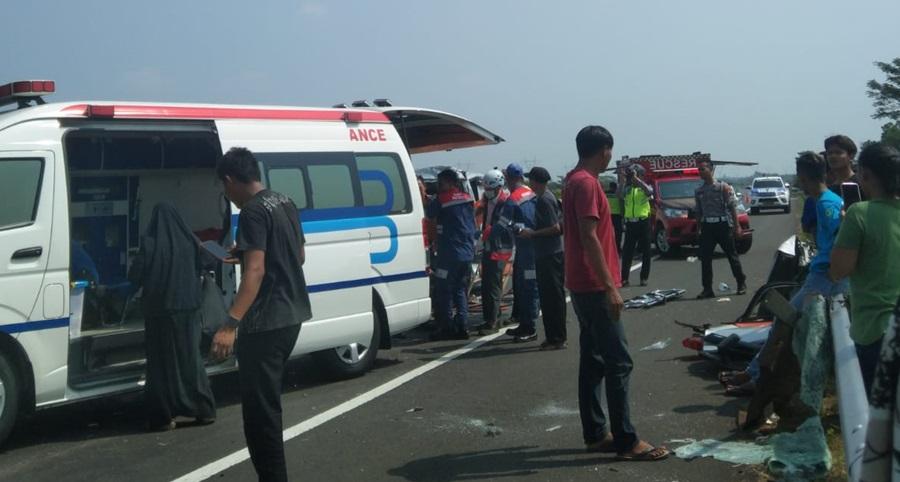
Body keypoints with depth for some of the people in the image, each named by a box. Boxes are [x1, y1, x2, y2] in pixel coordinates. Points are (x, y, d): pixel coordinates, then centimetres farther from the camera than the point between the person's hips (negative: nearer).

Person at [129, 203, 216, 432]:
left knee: (162, 361, 5)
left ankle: (163, 415, 5)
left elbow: (135, 275, -6)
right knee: (190, 356, 13)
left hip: (159, 309, -2)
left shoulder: (150, 244, -11)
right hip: (188, 308, 3)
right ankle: (204, 410, 15)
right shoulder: (189, 242, -2)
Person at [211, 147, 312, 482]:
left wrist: (230, 324, -35)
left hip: (265, 322, -10)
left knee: (259, 409, -7)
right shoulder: (285, 203, 12)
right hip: (291, 315, 10)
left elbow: (255, 272, -27)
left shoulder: (253, 213, -16)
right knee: (266, 403, 22)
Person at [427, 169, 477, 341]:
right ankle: (462, 326, 11)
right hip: (467, 253, 6)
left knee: (444, 291, 1)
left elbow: (429, 215, 1)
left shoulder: (442, 199, -10)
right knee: (461, 291, 14)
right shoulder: (469, 199, 9)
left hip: (449, 254, -6)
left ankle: (446, 328, 0)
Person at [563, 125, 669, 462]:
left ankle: (596, 434, 16)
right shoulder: (587, 184, -15)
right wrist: (610, 287, -22)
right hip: (594, 287, -10)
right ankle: (626, 441, -4)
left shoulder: (574, 181, 15)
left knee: (592, 361, 11)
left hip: (583, 286, 10)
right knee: (618, 362, -7)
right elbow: (589, 238, -22)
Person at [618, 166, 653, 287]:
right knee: (627, 251, 1)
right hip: (630, 223, 3)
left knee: (645, 251, 4)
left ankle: (644, 277, 11)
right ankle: (624, 278, 4)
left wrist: (636, 179, -23)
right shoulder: (627, 188, 10)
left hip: (643, 222, -3)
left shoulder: (644, 187, 1)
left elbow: (649, 191, -23)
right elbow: (618, 196, -9)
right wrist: (624, 181, -12)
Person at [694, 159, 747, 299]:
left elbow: (732, 207, -5)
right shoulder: (699, 191, 10)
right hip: (707, 227, 4)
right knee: (705, 258, -1)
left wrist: (736, 226, -8)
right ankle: (707, 289, 4)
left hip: (723, 225, -4)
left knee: (732, 256, 4)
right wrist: (698, 229, 12)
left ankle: (742, 284, 18)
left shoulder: (723, 187, -4)